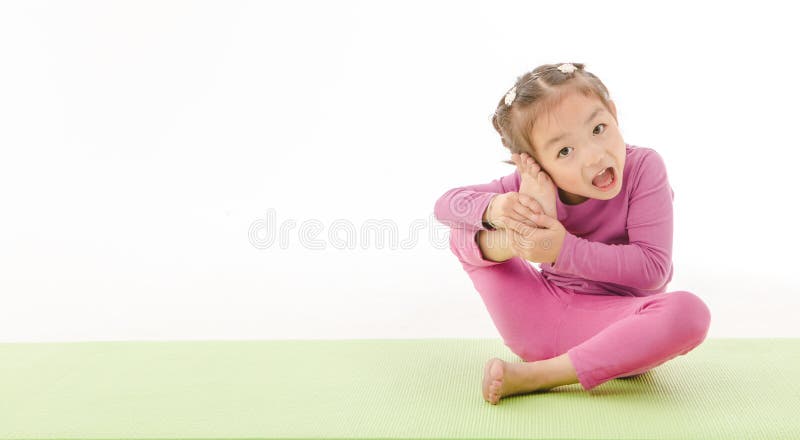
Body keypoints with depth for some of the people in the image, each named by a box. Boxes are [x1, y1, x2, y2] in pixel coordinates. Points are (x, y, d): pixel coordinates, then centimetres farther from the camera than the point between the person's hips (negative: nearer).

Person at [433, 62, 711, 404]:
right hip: (541, 319, 2)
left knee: (689, 313, -35)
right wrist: (493, 208, -26)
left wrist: (563, 250, -28)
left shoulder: (643, 167, -14)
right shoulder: (533, 183, -6)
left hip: (614, 327, -2)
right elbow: (445, 205, -3)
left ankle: (535, 376, -27)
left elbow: (653, 269, -19)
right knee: (465, 230, 2)